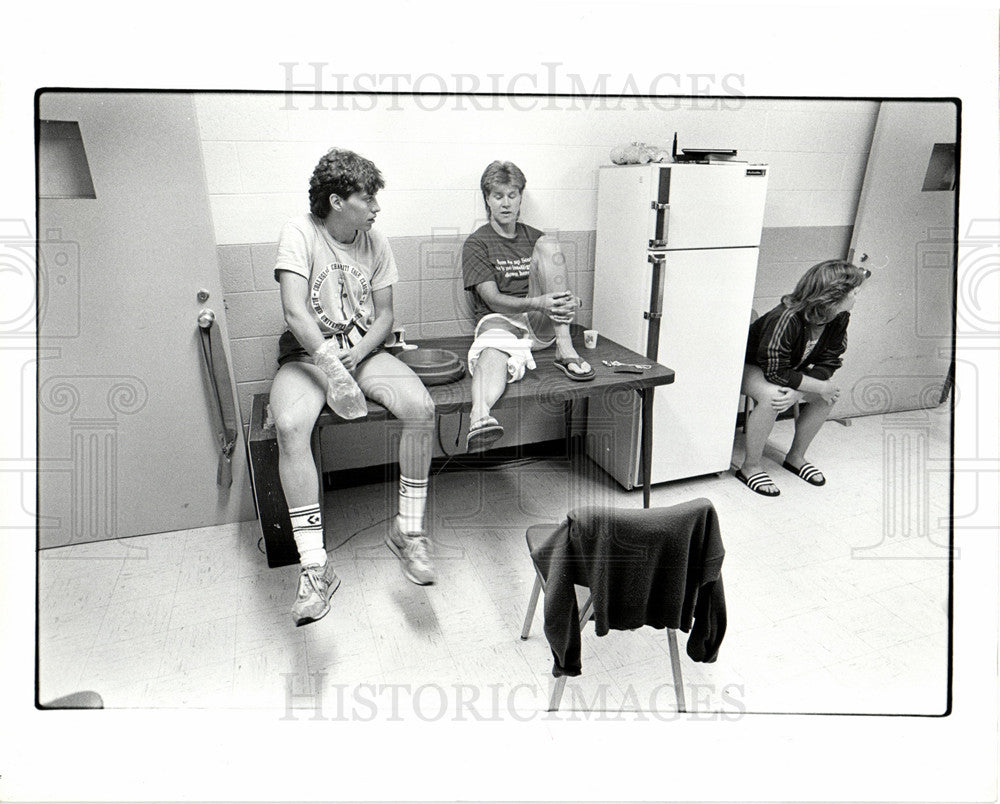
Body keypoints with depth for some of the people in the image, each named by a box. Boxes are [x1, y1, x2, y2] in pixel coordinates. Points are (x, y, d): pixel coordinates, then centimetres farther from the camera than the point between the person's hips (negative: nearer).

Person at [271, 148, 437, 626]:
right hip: (307, 354, -3)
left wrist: (357, 353, -14)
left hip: (363, 351, 4)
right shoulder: (300, 233, -7)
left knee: (422, 408, -24)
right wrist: (332, 365, -32)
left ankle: (408, 531, -9)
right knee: (290, 426, -33)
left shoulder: (374, 242, 6)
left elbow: (384, 315, 6)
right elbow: (294, 311, -20)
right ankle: (315, 568, -27)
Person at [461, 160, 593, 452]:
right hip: (498, 319, -3)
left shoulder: (535, 238, 19)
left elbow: (564, 289, 13)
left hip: (541, 324, 3)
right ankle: (480, 415, -70)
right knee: (494, 347, -40)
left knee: (547, 245, -17)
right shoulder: (476, 244, 5)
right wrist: (538, 303, -28)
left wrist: (569, 303, -14)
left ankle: (564, 349, -28)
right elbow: (493, 299, -10)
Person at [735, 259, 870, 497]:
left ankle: (796, 457, 7)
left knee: (830, 394, -12)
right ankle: (750, 467, -18)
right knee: (772, 396, -36)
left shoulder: (840, 319, -14)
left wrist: (798, 393, -29)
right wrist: (820, 387, -28)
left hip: (790, 366, 7)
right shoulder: (787, 319, -37)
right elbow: (776, 372, -34)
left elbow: (827, 364, -12)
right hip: (750, 367, -7)